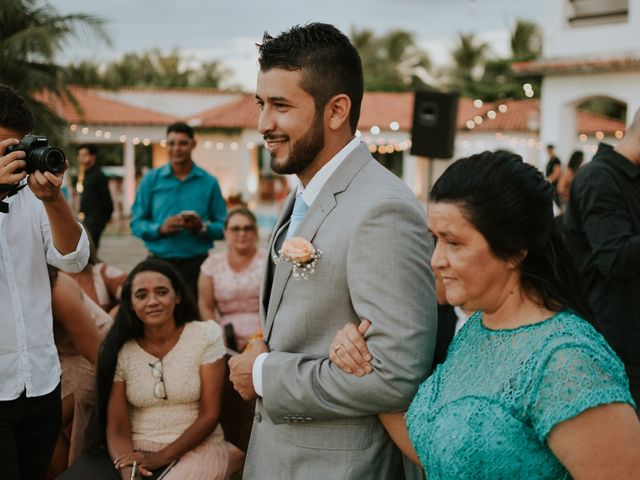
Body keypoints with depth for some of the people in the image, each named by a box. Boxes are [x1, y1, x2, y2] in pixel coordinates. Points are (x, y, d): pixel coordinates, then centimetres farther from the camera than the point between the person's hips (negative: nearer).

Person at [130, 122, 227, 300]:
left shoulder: (209, 182, 6)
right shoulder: (151, 180, 7)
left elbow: (223, 227, 4)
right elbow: (136, 223, 4)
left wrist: (202, 227, -15)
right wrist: (160, 228, -13)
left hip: (196, 265, 0)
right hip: (159, 263, 0)